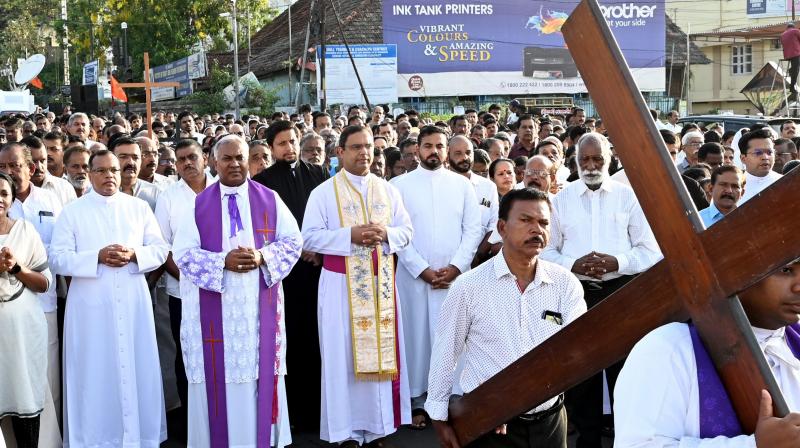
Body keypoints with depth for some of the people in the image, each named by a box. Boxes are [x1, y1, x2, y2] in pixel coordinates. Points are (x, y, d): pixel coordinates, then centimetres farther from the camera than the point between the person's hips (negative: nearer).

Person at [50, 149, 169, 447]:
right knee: (95, 375, 3)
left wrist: (134, 254, -14)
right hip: (91, 306, -2)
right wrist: (97, 257, -17)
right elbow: (57, 258, -5)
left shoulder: (139, 207, 8)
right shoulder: (72, 211, 2)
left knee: (138, 371, 7)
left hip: (133, 303, 2)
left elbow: (161, 250, 5)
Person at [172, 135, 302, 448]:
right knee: (219, 374, 2)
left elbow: (293, 241, 4)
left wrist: (262, 257, -14)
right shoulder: (198, 204, 3)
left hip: (258, 306, 1)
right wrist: (223, 261, -17)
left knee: (259, 372, 4)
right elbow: (183, 252, -3)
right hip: (215, 308, 0)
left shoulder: (270, 199, 5)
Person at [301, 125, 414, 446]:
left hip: (381, 284, 4)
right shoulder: (323, 193, -2)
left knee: (382, 352, 6)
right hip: (341, 285, -3)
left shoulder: (388, 191, 9)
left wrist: (385, 234, -13)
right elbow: (310, 237, -8)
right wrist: (350, 235, -18)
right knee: (344, 356, 1)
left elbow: (406, 232, 8)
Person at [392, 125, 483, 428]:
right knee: (417, 335, 1)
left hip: (455, 276, 1)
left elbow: (474, 229, 4)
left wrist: (456, 267, -8)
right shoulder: (400, 185, 3)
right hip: (415, 276, -1)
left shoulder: (462, 184, 8)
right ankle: (418, 400, 10)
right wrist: (423, 270, -8)